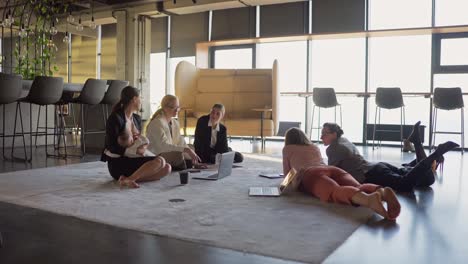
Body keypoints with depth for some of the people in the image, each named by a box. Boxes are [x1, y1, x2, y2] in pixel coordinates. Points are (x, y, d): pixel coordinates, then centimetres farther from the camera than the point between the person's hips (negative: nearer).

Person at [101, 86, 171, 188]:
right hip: (117, 164, -8)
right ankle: (128, 179, -28)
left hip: (132, 160, 8)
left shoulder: (137, 118, 13)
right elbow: (113, 148, -15)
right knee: (159, 161, -25)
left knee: (166, 168, -12)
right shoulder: (115, 118, -11)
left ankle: (132, 178, -24)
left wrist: (143, 145, -4)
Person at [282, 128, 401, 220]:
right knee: (357, 189, -25)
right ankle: (383, 192, -60)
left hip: (312, 174, -5)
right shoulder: (314, 147, 41)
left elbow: (287, 173, 35)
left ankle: (369, 198, -69)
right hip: (331, 169, 5)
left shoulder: (287, 149, 30)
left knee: (336, 192, -36)